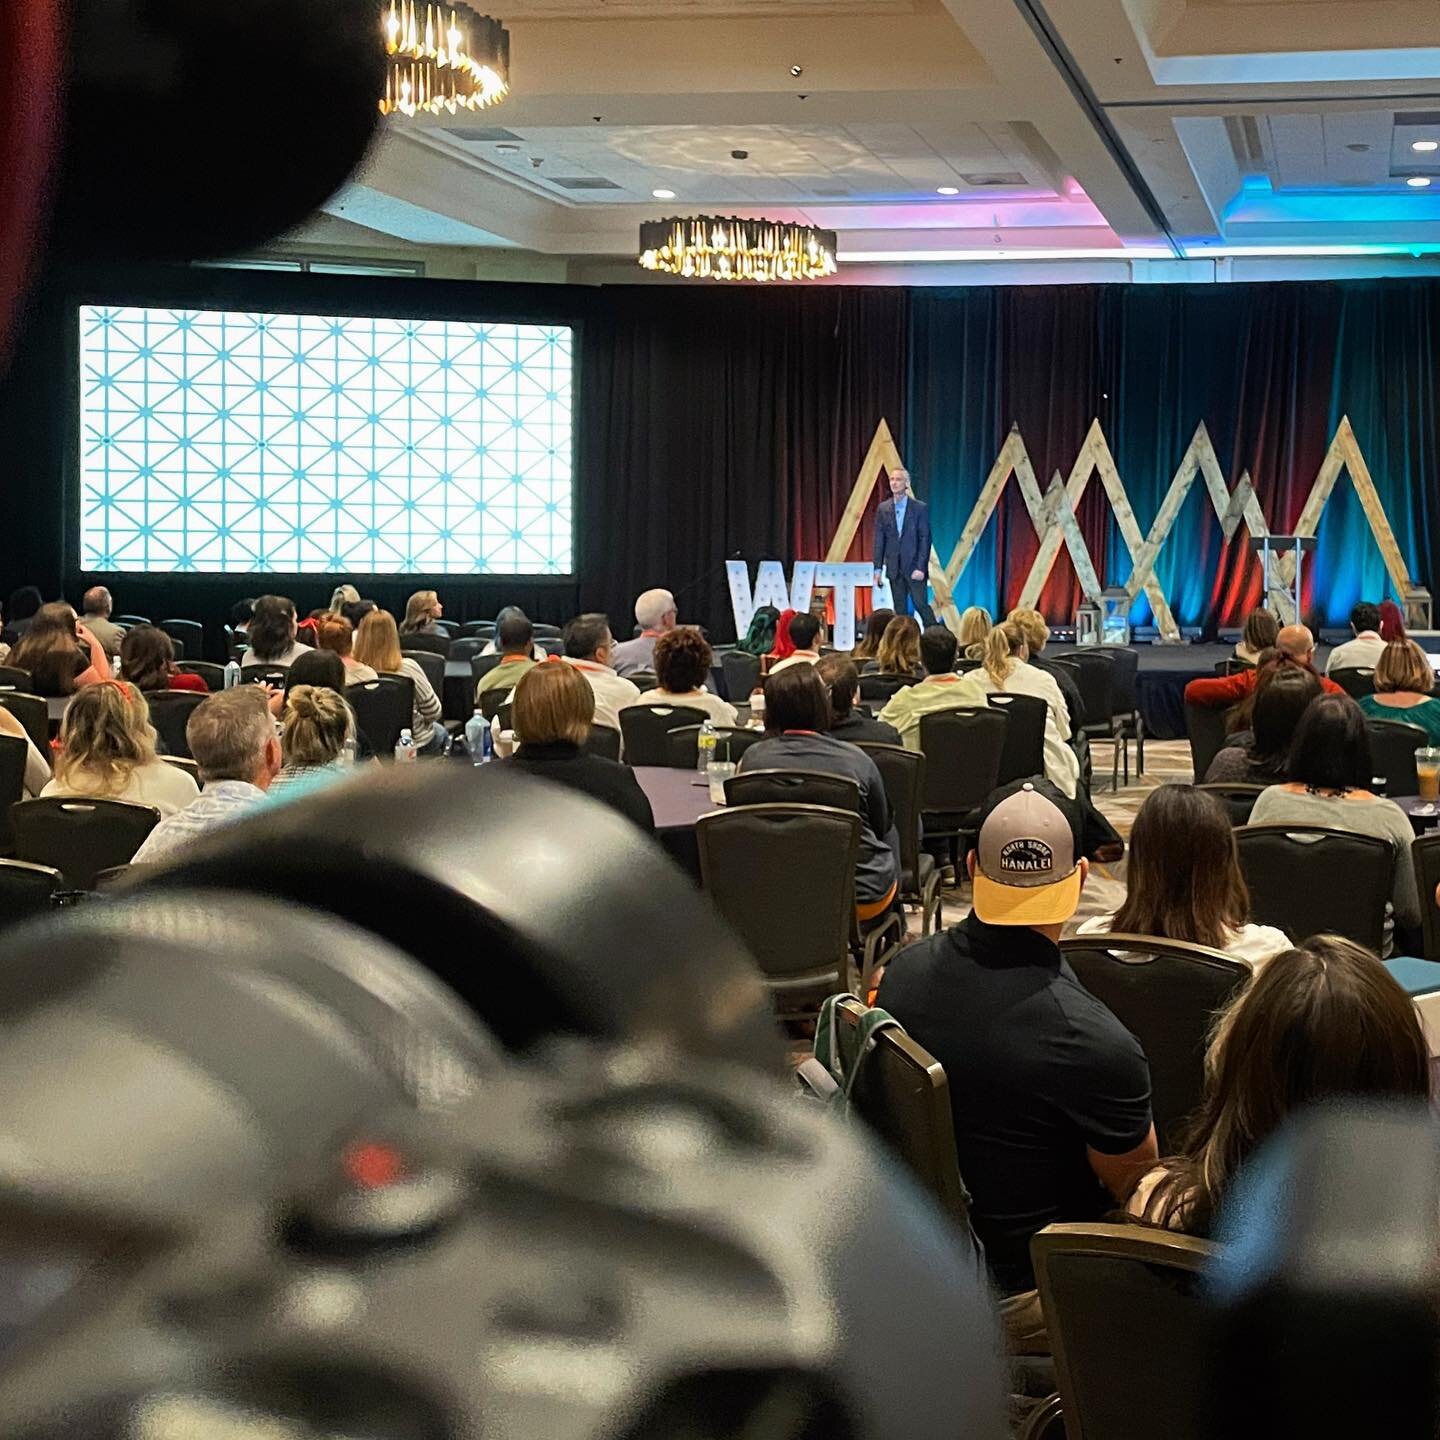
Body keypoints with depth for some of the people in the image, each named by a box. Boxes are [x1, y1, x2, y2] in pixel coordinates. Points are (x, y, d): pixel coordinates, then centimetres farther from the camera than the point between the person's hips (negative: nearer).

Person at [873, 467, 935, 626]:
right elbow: (879, 540, 7)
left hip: (914, 566, -4)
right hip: (894, 568, 4)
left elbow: (925, 539, -5)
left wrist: (921, 567, -13)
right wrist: (878, 568, 2)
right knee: (899, 608, 7)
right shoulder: (883, 509, 7)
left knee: (920, 604, -8)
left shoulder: (920, 508, -3)